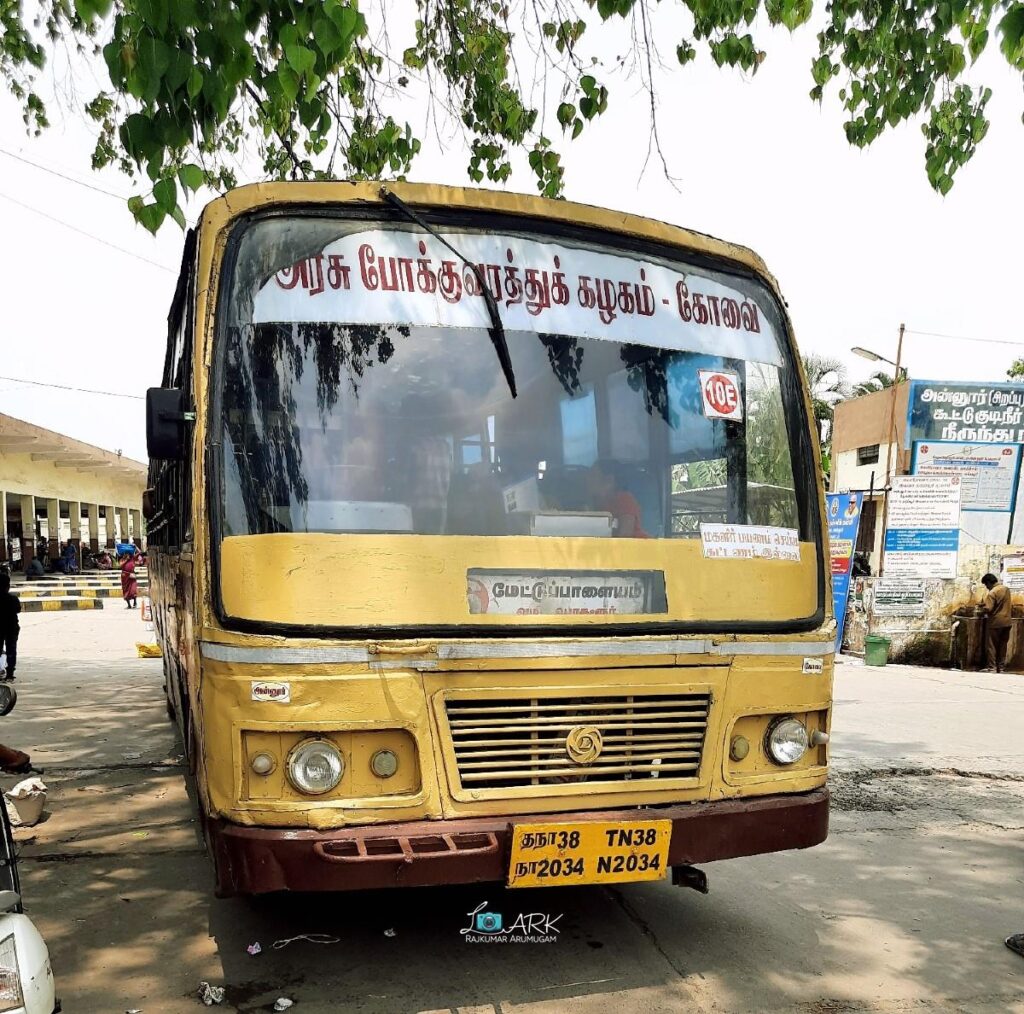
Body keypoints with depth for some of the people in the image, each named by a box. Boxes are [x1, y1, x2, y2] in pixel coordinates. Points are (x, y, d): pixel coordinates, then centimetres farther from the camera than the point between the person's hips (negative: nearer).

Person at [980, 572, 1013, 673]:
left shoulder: (992, 593, -18)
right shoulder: (1006, 589, 6)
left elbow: (988, 609, -22)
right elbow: (1010, 604, 16)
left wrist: (982, 609, -2)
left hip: (995, 623, -7)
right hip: (1007, 621, 7)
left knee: (992, 646, 2)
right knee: (1003, 645, 12)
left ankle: (993, 668, 2)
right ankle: (1001, 667, 17)